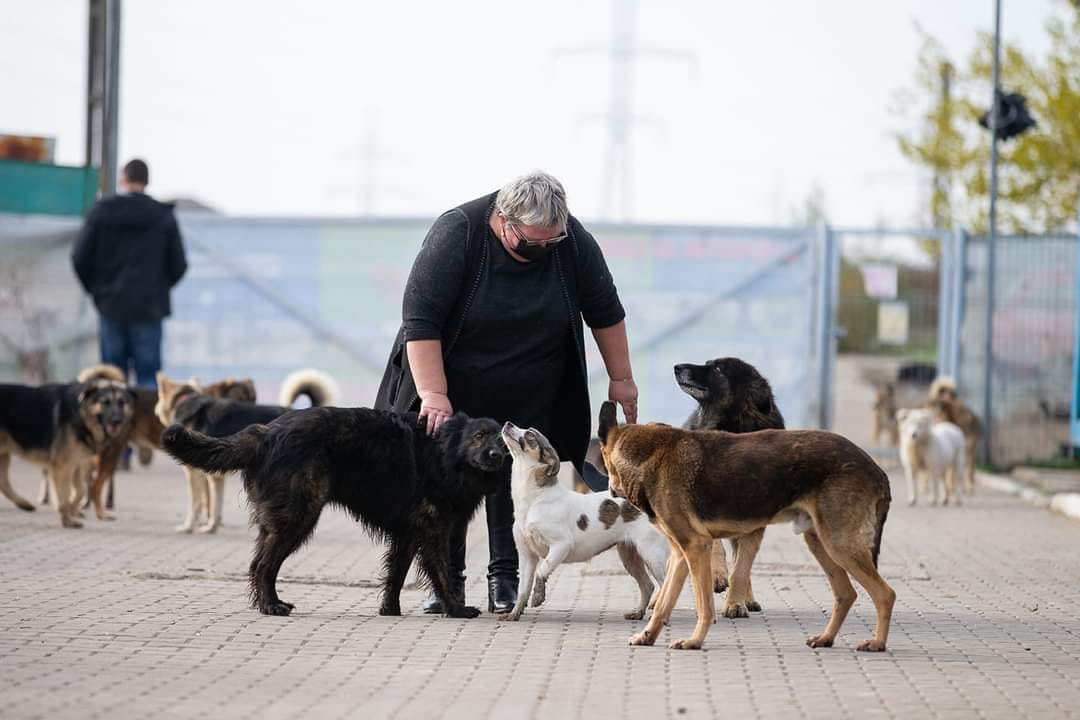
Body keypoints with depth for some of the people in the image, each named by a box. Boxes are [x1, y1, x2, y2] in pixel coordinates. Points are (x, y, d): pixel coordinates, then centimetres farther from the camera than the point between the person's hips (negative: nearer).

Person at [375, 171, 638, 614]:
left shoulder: (571, 240, -14)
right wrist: (434, 395, -30)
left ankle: (504, 579, 0)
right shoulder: (456, 234, -24)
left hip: (529, 395, 2)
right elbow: (420, 317, -25)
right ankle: (447, 581, 5)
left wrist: (621, 379, 2)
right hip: (456, 388, -2)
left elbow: (604, 311, -1)